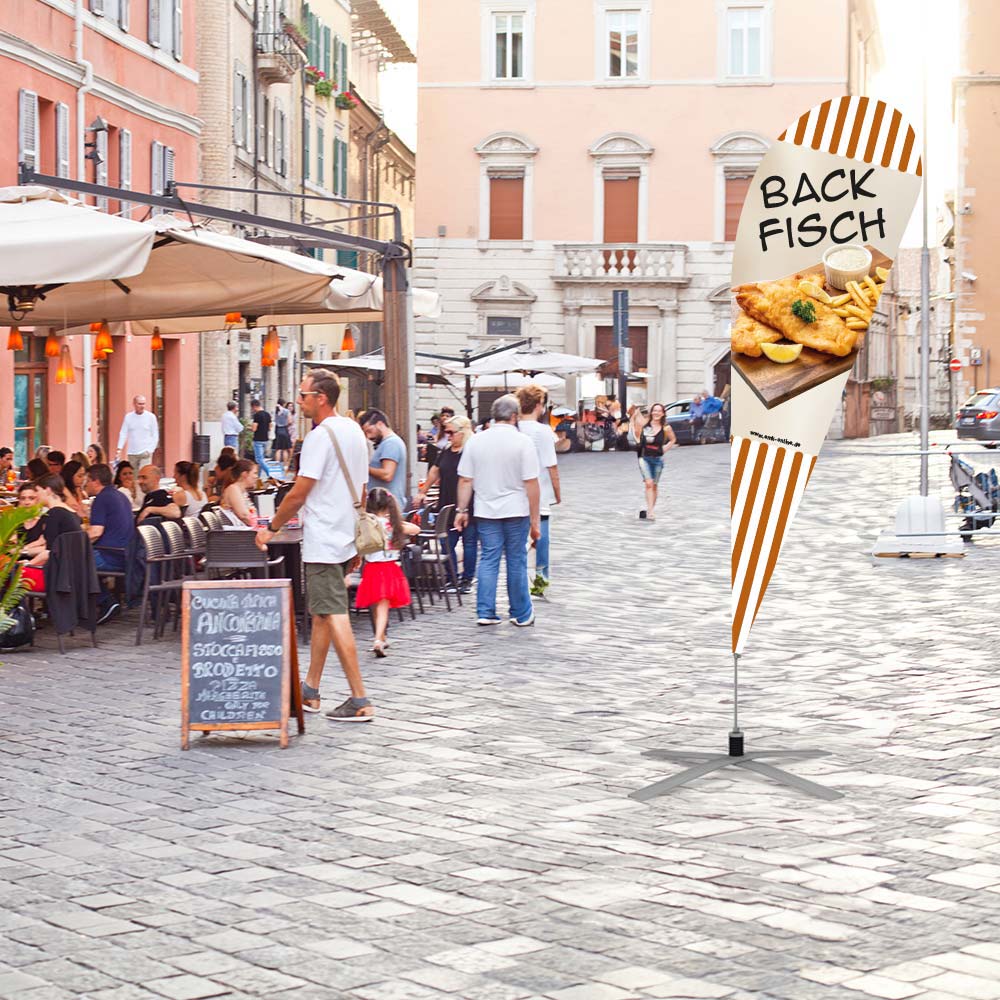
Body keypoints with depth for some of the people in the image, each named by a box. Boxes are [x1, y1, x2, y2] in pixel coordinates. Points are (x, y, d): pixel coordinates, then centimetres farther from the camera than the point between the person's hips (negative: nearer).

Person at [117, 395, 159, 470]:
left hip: (145, 453, -3)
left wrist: (150, 450, -9)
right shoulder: (128, 417, 4)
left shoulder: (151, 416, 0)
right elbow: (123, 433, 6)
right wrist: (119, 449, -6)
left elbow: (155, 436, 2)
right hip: (131, 453, 3)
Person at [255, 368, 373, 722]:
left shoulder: (321, 436, -16)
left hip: (323, 542, -10)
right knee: (322, 614, 16)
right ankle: (310, 691, 23)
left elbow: (298, 493, -16)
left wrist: (272, 528, -3)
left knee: (334, 616, -9)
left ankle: (359, 700, -11)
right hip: (345, 539, 10)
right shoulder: (354, 431, 13)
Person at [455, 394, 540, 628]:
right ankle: (521, 614, 14)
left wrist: (462, 510, 12)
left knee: (488, 560, 8)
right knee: (517, 562, 6)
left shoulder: (475, 441, 2)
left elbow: (465, 480, 3)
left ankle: (485, 612, 4)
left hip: (486, 512, 3)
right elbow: (531, 484, -9)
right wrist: (535, 521, -5)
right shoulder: (522, 442, -8)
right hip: (516, 511, -3)